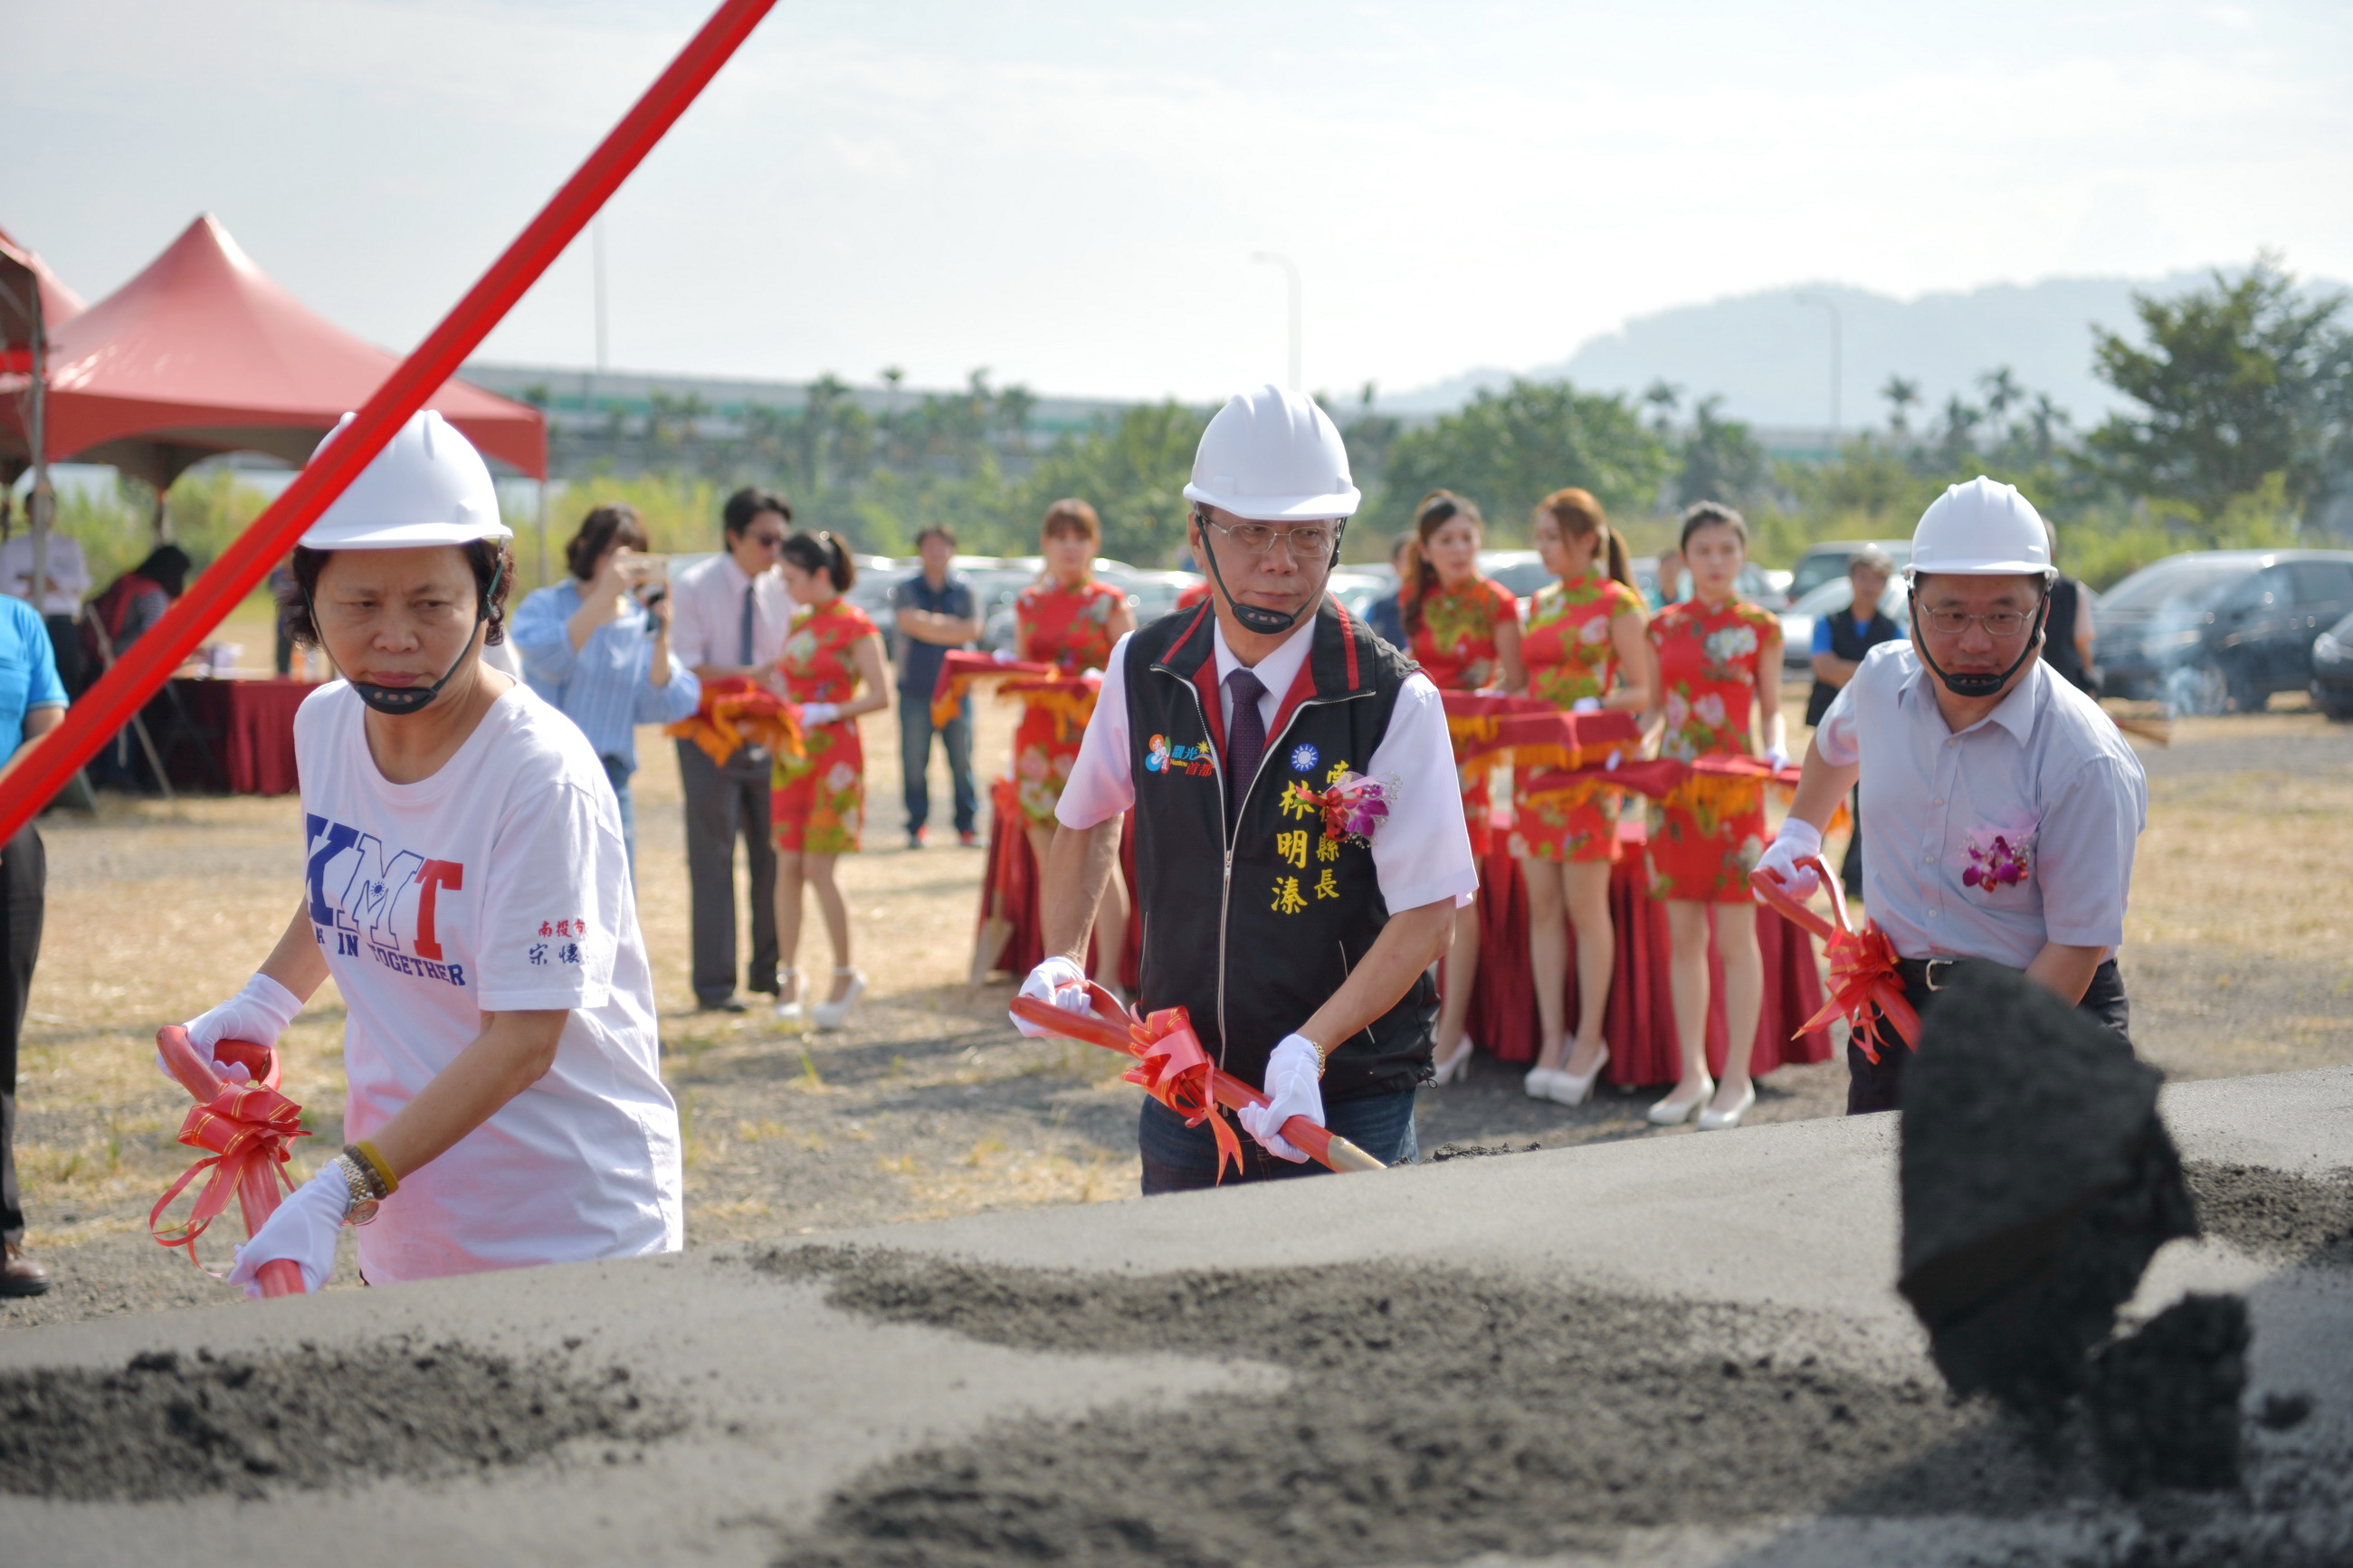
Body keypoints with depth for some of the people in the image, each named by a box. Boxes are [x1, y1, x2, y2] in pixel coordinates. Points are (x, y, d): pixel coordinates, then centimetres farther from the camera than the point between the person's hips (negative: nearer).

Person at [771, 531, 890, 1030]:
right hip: (792, 756, 7)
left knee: (818, 867, -10)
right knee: (788, 866, 2)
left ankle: (846, 974, 3)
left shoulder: (855, 626, -7)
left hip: (834, 754, -7)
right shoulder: (799, 624, 15)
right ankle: (789, 975, 9)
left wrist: (828, 712, -21)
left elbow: (880, 695, -12)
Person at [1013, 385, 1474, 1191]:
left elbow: (1429, 907, -13)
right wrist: (1063, 959, 4)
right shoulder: (1142, 672, -2)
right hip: (1182, 1089, 3)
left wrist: (1310, 1047, -24)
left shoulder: (1396, 703, -14)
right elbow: (1088, 818, 17)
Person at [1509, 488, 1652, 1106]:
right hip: (1536, 760, 6)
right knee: (1542, 905, 5)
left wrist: (1596, 706, -21)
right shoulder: (1538, 604, 16)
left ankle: (1589, 1040, 4)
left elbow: (1641, 692, -5)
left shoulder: (1617, 603, -4)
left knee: (1586, 906, -4)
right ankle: (1551, 1039, 9)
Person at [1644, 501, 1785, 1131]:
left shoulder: (1759, 628, 1)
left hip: (1736, 791, -3)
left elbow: (1771, 709, 5)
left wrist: (1776, 749, -13)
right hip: (1674, 790, 3)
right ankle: (1692, 1074, 15)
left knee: (1735, 937, -2)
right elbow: (1653, 709, 13)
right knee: (1682, 936, 6)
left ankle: (1737, 1079, 5)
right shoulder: (1664, 627, 9)